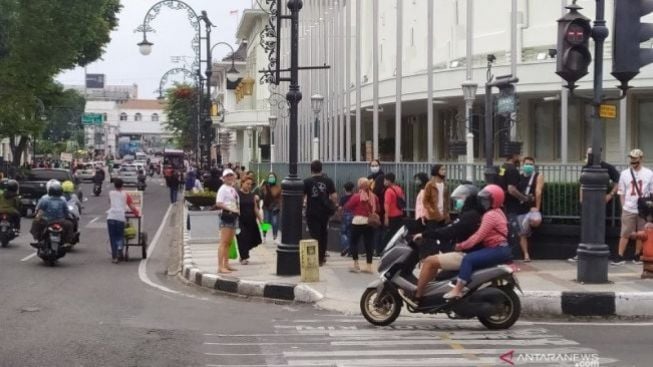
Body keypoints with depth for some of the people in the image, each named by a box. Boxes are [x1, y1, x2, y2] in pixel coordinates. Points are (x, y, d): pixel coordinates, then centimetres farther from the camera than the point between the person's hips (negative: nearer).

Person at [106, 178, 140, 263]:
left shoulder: (110, 193, 16)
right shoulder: (125, 195, 15)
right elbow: (132, 207, 12)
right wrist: (137, 213, 25)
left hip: (111, 216, 0)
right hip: (121, 217, 0)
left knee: (112, 237, 7)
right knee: (120, 236, 10)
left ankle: (114, 256, 3)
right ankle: (119, 248, -20)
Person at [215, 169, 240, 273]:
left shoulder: (233, 189, 18)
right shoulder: (223, 189, -9)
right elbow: (218, 203, -19)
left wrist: (238, 211, 6)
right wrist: (230, 209, -22)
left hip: (234, 216, 9)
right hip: (226, 215, -9)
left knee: (229, 242, 13)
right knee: (223, 242, -12)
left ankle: (226, 264, 20)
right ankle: (220, 267, -15)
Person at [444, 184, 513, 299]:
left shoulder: (490, 215, -15)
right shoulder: (497, 211, 19)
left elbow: (479, 236, -21)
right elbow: (480, 234, 19)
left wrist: (462, 245, -17)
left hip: (498, 250, -11)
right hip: (500, 248, 11)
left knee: (468, 259, -21)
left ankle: (458, 290, -28)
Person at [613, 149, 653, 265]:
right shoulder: (624, 173, 3)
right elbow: (621, 193, 7)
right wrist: (623, 207, 1)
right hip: (628, 210, 0)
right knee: (625, 234, -1)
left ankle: (637, 256, 19)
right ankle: (620, 257, 1)